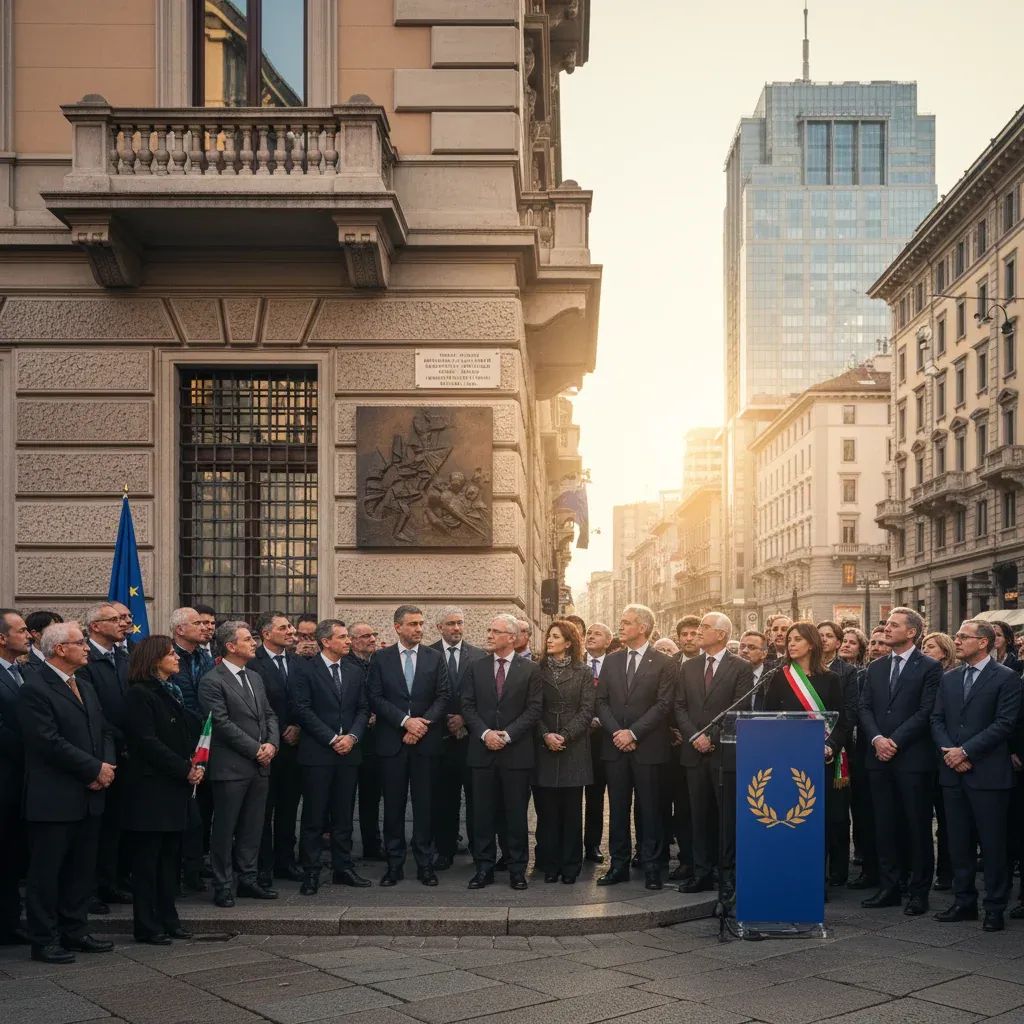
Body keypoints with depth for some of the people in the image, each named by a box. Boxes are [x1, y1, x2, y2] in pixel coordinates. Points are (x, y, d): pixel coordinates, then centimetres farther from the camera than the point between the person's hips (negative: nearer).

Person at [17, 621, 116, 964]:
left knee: (82, 870, 14)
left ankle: (74, 932, 25)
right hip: (53, 800, -8)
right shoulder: (34, 690, -13)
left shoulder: (85, 688, 16)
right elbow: (50, 743, -20)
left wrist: (107, 766, -4)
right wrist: (95, 769, -15)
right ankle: (44, 940, 11)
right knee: (46, 872, 2)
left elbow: (105, 731, 16)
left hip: (88, 798, 9)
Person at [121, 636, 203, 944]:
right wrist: (185, 769, -16)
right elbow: (148, 742, -17)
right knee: (147, 858, -1)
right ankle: (147, 927, 6)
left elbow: (189, 732, 16)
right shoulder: (139, 695, -11)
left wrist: (195, 765, -2)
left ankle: (168, 919, 19)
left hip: (175, 788, 8)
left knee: (170, 855, 12)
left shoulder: (170, 692, 16)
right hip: (149, 788, -8)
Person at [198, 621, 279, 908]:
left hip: (260, 766, 7)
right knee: (224, 829, 2)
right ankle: (222, 886, 10)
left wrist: (272, 743, -2)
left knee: (253, 827, 12)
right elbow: (222, 723, -15)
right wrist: (256, 749, -14)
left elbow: (269, 715, 17)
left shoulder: (254, 677, 16)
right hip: (231, 766, -7)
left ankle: (248, 879, 22)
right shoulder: (212, 681, -10)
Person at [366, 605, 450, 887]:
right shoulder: (380, 658, 4)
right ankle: (394, 865, 12)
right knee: (393, 805, 4)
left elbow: (444, 695, 2)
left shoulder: (435, 657, 7)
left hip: (426, 741, 1)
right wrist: (405, 721, -13)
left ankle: (425, 864, 11)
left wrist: (424, 723, -12)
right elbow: (376, 698, -3)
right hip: (392, 742, 0)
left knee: (424, 804, 3)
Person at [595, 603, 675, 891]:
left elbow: (663, 705, -8)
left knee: (650, 810, 1)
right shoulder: (611, 661, 11)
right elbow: (602, 702, 8)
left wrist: (633, 733, -14)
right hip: (615, 747, 4)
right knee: (617, 809, 7)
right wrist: (616, 732, -7)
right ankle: (619, 865, 14)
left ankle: (651, 867, 8)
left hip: (648, 747, -4)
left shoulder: (663, 663, -2)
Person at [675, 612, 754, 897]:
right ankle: (701, 872, 12)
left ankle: (728, 874, 8)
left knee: (728, 816, 1)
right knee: (700, 816, 7)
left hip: (726, 753, -4)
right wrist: (694, 736, -7)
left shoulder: (741, 667, -2)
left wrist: (712, 739, -12)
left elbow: (740, 710, -8)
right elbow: (680, 707, 9)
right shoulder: (688, 668, 13)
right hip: (695, 753, 4)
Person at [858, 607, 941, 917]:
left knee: (917, 827, 1)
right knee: (885, 826, 9)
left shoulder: (930, 667, -3)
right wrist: (876, 738, -8)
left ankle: (918, 892, 8)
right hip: (880, 758, 5)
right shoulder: (876, 668, 15)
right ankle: (889, 887, 16)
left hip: (913, 758, -5)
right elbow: (865, 708, 9)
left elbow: (926, 712, -10)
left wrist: (895, 741, -14)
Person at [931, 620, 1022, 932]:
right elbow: (937, 719, 12)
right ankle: (964, 902, 21)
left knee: (993, 844, 0)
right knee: (959, 843, 11)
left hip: (988, 774, -6)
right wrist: (947, 751, -6)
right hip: (953, 772, 6)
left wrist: (966, 751, -14)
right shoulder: (949, 679, 15)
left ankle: (995, 908, 9)